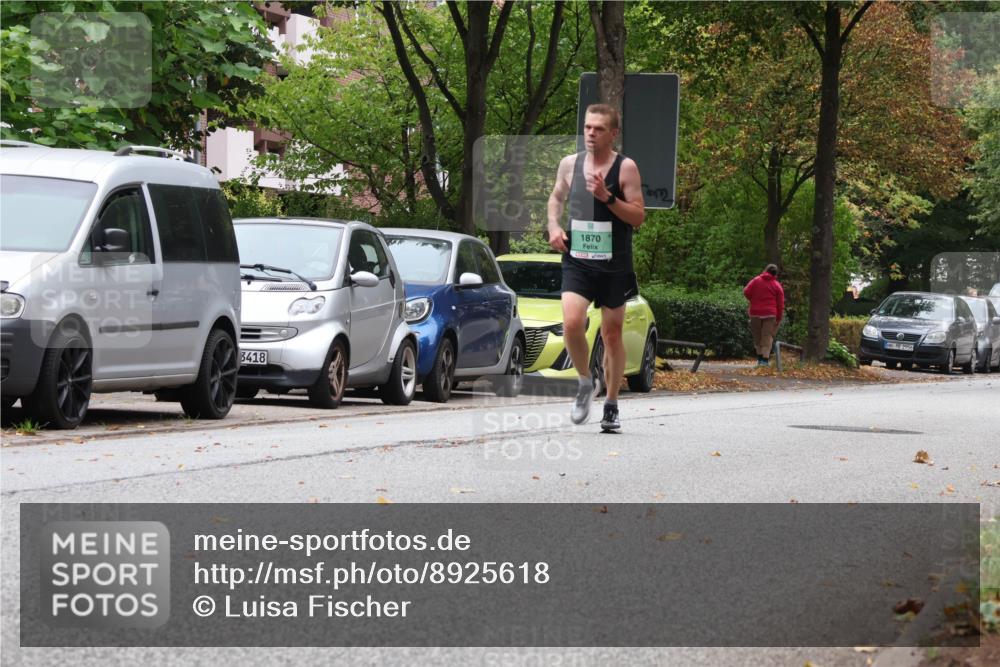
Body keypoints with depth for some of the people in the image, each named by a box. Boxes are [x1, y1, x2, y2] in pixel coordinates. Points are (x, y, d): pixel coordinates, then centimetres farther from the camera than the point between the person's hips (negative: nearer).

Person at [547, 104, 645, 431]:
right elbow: (557, 198, 23)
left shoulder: (625, 168, -6)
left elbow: (638, 216, -8)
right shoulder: (569, 164, 5)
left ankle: (612, 405, 20)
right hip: (576, 261, 2)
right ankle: (585, 383, 6)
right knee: (572, 324, -19)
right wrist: (554, 226, 4)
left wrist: (607, 197, -21)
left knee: (612, 334, 6)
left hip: (614, 265, -2)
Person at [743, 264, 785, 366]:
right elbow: (780, 304, 3)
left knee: (757, 336, 12)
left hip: (755, 313, 1)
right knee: (767, 336, -1)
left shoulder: (756, 281, 5)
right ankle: (765, 359, -10)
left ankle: (759, 357, 15)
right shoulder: (777, 286, 4)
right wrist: (779, 318, 8)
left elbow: (746, 292, -2)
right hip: (770, 314, -1)